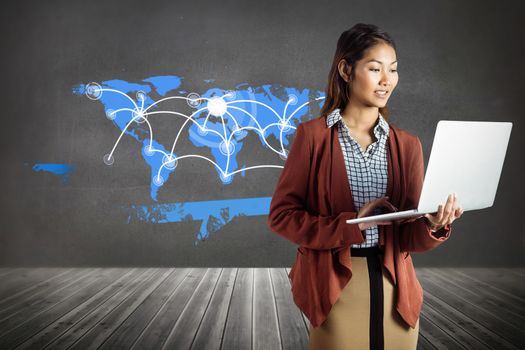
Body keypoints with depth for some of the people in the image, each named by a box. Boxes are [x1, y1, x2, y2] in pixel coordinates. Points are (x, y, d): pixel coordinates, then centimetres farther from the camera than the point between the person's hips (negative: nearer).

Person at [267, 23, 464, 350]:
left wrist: (433, 225, -20)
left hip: (395, 288, 4)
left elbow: (409, 236, 2)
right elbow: (281, 215, -8)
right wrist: (352, 224, -18)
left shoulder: (407, 144, 4)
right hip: (335, 287, -3)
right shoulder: (313, 134, -6)